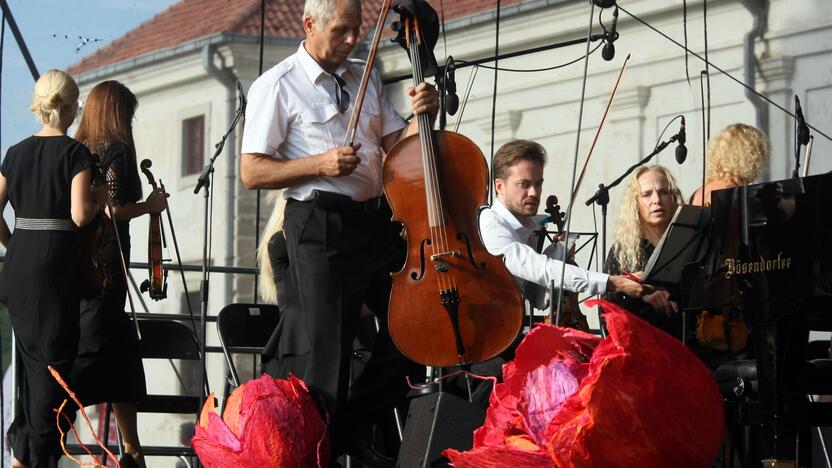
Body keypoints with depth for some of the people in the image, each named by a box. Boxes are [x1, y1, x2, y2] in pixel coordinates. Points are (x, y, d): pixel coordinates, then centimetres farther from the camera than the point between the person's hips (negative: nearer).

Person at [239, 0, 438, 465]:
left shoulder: (366, 78, 14)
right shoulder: (278, 86, -4)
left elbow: (394, 144, 16)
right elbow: (252, 172, -7)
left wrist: (422, 117, -4)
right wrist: (319, 164, -18)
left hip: (377, 221, 6)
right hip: (320, 227, -6)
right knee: (331, 351, -1)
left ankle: (354, 427, 22)